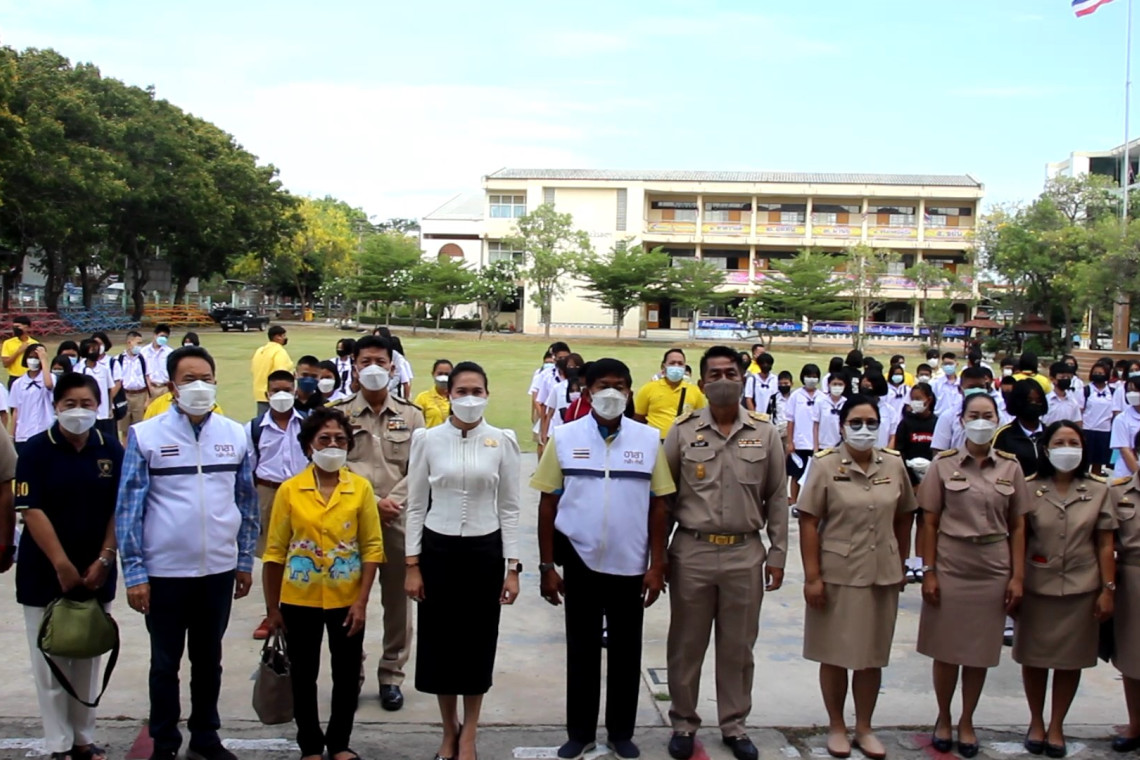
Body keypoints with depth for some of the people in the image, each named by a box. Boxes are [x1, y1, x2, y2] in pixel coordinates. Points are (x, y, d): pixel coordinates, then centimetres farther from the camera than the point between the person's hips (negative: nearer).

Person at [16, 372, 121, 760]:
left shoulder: (112, 450, 0)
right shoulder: (36, 449, -8)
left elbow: (119, 509, 1)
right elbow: (32, 511, -13)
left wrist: (104, 561, -7)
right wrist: (62, 564, -17)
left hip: (95, 573, 3)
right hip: (45, 573, -3)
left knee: (88, 660, 12)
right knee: (51, 662, 5)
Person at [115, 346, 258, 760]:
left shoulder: (236, 435, 1)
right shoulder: (145, 436, -8)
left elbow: (247, 501, 8)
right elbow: (128, 508, -6)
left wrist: (245, 562, 9)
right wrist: (134, 572, -8)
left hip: (219, 570, 3)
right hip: (164, 571, -2)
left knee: (209, 659, 17)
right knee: (165, 662, 13)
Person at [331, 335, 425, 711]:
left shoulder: (411, 415, 7)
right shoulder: (339, 413, 5)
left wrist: (392, 501, -14)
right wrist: (370, 503, -13)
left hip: (399, 520, 1)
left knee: (398, 601, 6)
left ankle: (391, 676, 18)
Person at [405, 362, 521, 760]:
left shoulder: (503, 442, -3)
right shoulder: (427, 439, -3)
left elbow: (509, 508, 1)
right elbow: (416, 505, 1)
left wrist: (513, 567, -3)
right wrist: (412, 564, -2)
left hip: (484, 551, 0)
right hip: (438, 549, 0)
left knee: (478, 640, 8)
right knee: (439, 639, 8)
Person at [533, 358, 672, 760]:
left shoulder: (649, 439, -3)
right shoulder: (565, 437, -4)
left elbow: (658, 506, 0)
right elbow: (548, 504, -1)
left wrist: (657, 566, -3)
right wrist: (547, 566, -3)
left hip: (631, 565, 1)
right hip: (581, 563, 0)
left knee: (626, 651, 12)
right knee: (581, 651, 11)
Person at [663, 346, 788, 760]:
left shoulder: (765, 432, 2)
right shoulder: (683, 430, -2)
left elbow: (777, 498, 6)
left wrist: (777, 555, 4)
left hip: (745, 554, 1)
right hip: (692, 552, -1)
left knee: (738, 647, 12)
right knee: (686, 645, 10)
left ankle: (734, 726, 28)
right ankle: (683, 723, 27)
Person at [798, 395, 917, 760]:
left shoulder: (894, 465, 1)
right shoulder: (825, 465, -9)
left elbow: (904, 517, 11)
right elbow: (809, 523, -10)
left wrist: (901, 563, 11)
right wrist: (812, 576, -13)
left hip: (883, 575, 3)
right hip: (838, 574, -3)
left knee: (873, 655, 12)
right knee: (835, 654, 9)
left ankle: (864, 727, 27)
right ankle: (836, 727, 25)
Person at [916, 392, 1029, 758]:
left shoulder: (1011, 466, 2)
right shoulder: (943, 464, -3)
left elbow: (1017, 526, 5)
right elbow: (929, 523, -2)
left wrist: (1017, 576, 0)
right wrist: (928, 571, -6)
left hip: (992, 570, 2)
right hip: (950, 566, -1)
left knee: (980, 652, 10)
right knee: (946, 650, 7)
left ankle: (967, 722, 27)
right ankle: (943, 719, 26)